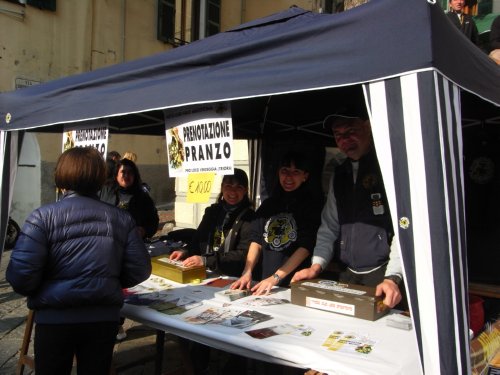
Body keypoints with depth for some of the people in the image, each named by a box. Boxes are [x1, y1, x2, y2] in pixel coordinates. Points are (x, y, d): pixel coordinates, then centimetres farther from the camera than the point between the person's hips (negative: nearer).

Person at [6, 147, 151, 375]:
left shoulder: (44, 216, -8)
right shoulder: (121, 218, 1)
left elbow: (21, 274, -15)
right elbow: (139, 271, -1)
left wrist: (37, 294, 8)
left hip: (55, 318, -2)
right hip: (104, 317, 2)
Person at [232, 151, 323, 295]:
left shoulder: (313, 203, -1)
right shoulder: (268, 204, 13)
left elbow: (306, 246, -10)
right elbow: (256, 240, 10)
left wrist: (275, 278, -15)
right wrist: (247, 272, -4)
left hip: (295, 284, -3)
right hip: (263, 281, 3)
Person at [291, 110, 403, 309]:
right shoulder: (339, 175, 12)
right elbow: (329, 227, 12)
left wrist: (393, 277, -24)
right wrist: (316, 266, -1)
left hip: (383, 276, -5)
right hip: (348, 275, 5)